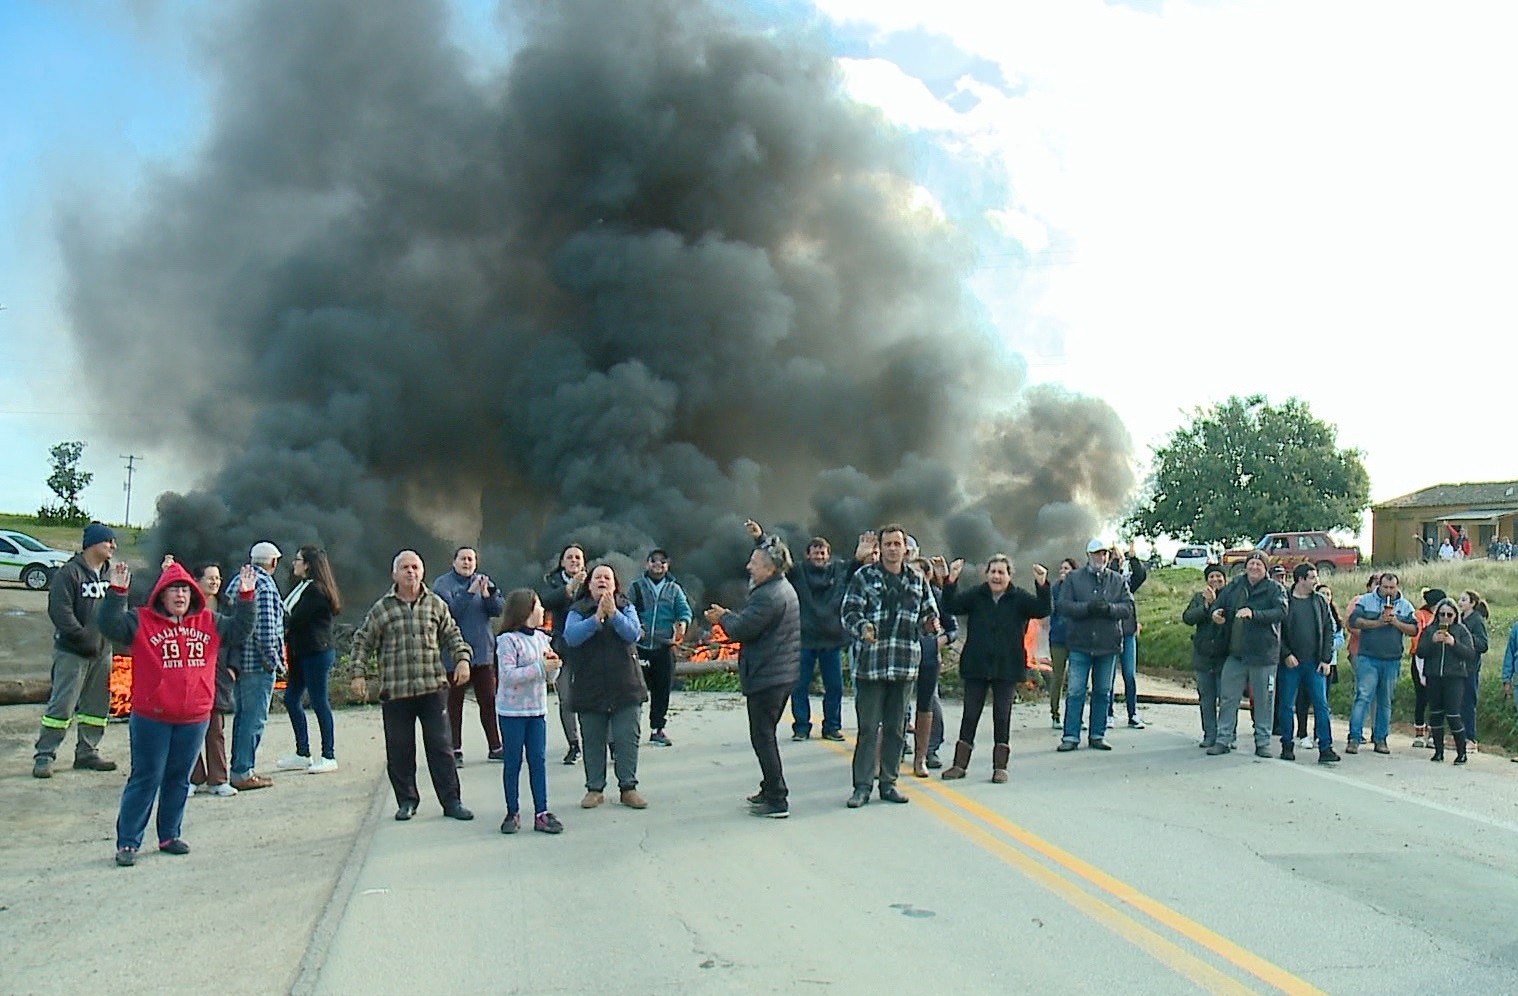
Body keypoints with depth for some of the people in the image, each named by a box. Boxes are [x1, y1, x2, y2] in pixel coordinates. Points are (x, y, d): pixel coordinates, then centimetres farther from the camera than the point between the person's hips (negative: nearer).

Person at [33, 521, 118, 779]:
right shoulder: (70, 572, -11)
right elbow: (60, 611, -17)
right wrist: (84, 637, -20)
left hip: (103, 651, 7)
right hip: (72, 651, -7)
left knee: (97, 706, 11)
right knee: (62, 705, -6)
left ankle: (87, 752, 21)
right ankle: (44, 755, 3)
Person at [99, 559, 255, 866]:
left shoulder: (209, 622, 8)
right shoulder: (142, 621, -3)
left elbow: (240, 629, 9)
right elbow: (109, 625, -16)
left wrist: (246, 596, -2)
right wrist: (117, 592, -26)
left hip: (195, 719, 4)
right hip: (151, 719, -4)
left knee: (179, 780, 15)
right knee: (145, 779, 1)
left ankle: (170, 836, 27)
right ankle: (127, 843, 10)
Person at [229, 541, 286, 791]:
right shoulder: (265, 585, -15)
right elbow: (266, 629, -21)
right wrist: (274, 661, -12)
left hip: (239, 662, 9)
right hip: (259, 663, -9)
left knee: (242, 715, 16)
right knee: (255, 718, -3)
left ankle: (239, 768, 23)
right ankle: (243, 773, 0)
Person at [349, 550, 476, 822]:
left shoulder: (435, 604, 7)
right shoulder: (381, 608, 3)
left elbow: (452, 635, 14)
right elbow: (362, 642, 8)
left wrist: (462, 658, 0)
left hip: (432, 687, 1)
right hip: (394, 690, 0)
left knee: (440, 746, 2)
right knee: (399, 749, 6)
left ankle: (451, 801, 9)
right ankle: (407, 800, 21)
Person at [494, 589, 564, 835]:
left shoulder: (542, 638, 8)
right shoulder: (508, 640, -12)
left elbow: (550, 676, 13)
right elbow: (508, 674, -22)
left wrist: (553, 665, -9)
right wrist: (540, 667, -23)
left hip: (537, 709, 6)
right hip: (512, 710, -5)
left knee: (539, 761, 5)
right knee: (512, 763, 5)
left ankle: (541, 813, 9)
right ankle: (513, 813, 14)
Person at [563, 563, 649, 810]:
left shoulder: (625, 607, 6)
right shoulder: (578, 611, 3)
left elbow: (633, 633, -9)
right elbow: (571, 636, -14)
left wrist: (613, 614, -22)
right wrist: (596, 618, -23)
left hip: (625, 686, 0)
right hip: (589, 687, 0)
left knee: (627, 738, 2)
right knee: (593, 741, 6)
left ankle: (628, 787, 13)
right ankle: (595, 789, 17)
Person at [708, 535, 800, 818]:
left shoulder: (768, 596, -21)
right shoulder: (785, 589, 14)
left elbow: (741, 629, -21)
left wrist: (724, 617, -2)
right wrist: (728, 616, 8)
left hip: (766, 676, -11)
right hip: (783, 673, 11)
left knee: (762, 737, -4)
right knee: (766, 735, 20)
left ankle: (777, 801, -1)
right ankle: (771, 791, 29)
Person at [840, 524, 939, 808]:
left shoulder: (917, 580, 12)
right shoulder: (863, 577, 1)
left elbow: (928, 613, 19)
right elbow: (849, 612, -4)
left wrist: (930, 623, -4)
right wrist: (862, 627, -25)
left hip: (905, 664, 4)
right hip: (870, 662, -4)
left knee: (895, 727, 11)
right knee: (868, 727, -1)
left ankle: (888, 782, 20)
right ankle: (863, 785, 6)